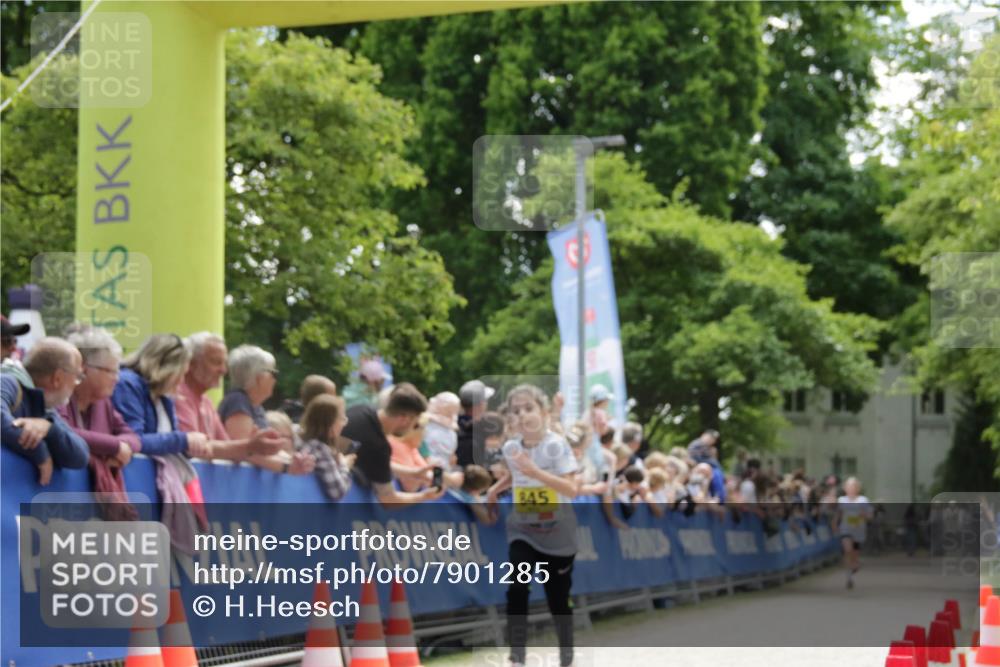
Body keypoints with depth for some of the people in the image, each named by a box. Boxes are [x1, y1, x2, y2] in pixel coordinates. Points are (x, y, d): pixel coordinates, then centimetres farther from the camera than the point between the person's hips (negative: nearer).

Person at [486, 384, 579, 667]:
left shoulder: (556, 445, -18)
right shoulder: (510, 447, -3)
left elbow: (573, 489, -25)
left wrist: (536, 473, -32)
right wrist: (495, 488, 8)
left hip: (558, 533, -3)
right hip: (522, 530, 3)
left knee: (558, 598, 6)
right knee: (516, 589, -16)